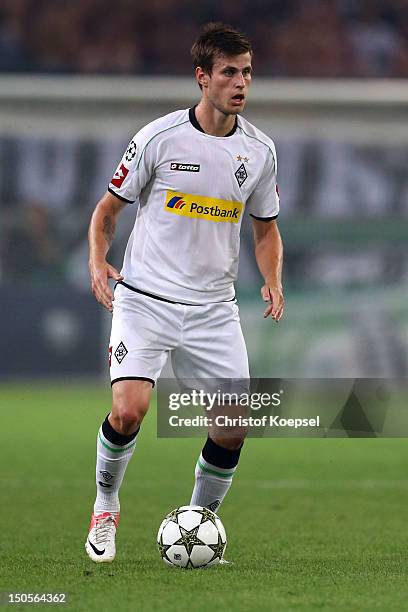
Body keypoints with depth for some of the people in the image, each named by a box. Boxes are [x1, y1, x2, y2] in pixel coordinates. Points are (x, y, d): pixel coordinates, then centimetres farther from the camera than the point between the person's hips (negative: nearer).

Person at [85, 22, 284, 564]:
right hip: (144, 300, -3)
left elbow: (265, 228, 17)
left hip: (214, 310, 3)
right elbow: (109, 208, 4)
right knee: (128, 411, -21)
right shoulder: (160, 137, -7)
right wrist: (98, 259, -14)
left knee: (234, 428, -6)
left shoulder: (259, 149, 4)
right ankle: (105, 507, 7)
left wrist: (273, 279, -1)